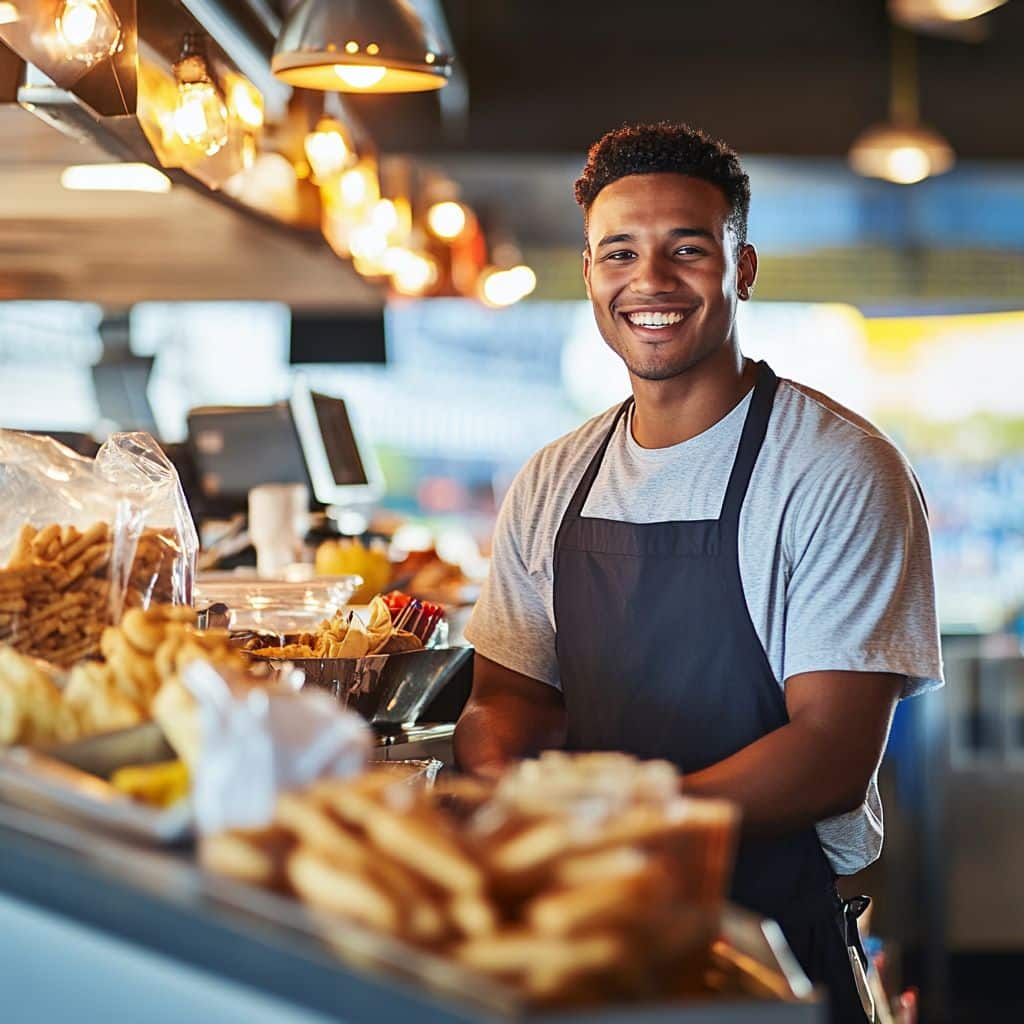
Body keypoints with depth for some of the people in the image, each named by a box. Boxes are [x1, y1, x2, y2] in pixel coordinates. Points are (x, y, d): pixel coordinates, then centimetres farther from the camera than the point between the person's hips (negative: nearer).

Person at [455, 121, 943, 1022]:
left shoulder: (842, 472, -8)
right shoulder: (551, 484, 10)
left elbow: (832, 758, -14)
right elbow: (507, 698, 12)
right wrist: (499, 780, -13)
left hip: (778, 927, -3)